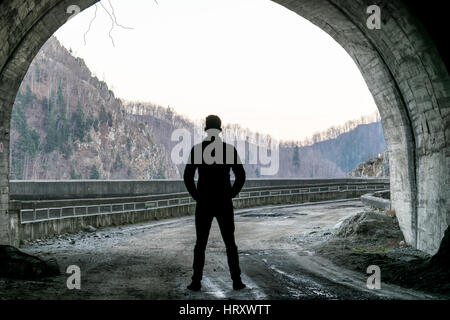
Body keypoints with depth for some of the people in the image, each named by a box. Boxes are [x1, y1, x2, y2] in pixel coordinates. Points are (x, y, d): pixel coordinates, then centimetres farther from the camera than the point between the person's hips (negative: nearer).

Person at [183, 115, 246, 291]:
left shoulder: (196, 149, -4)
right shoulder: (230, 149, -2)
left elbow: (187, 177, -7)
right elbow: (241, 176, -4)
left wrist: (197, 197, 4)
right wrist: (230, 196, 6)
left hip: (204, 204, 0)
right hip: (224, 205, 0)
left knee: (200, 243, 8)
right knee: (230, 243, 9)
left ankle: (196, 281, 5)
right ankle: (236, 281, 7)